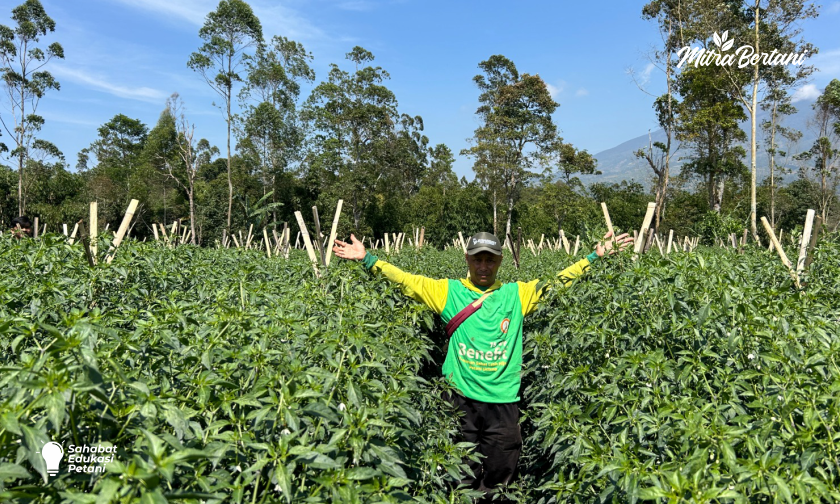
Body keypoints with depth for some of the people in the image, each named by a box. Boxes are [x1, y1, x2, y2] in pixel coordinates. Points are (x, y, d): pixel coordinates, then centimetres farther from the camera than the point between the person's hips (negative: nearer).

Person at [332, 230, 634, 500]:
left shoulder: (517, 294, 4)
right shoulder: (448, 291, 1)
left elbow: (559, 280, 7)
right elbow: (405, 280, -2)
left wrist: (596, 255, 5)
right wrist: (366, 259, -6)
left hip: (503, 401, 1)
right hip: (461, 398, -1)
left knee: (498, 478, 14)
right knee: (461, 481, 11)